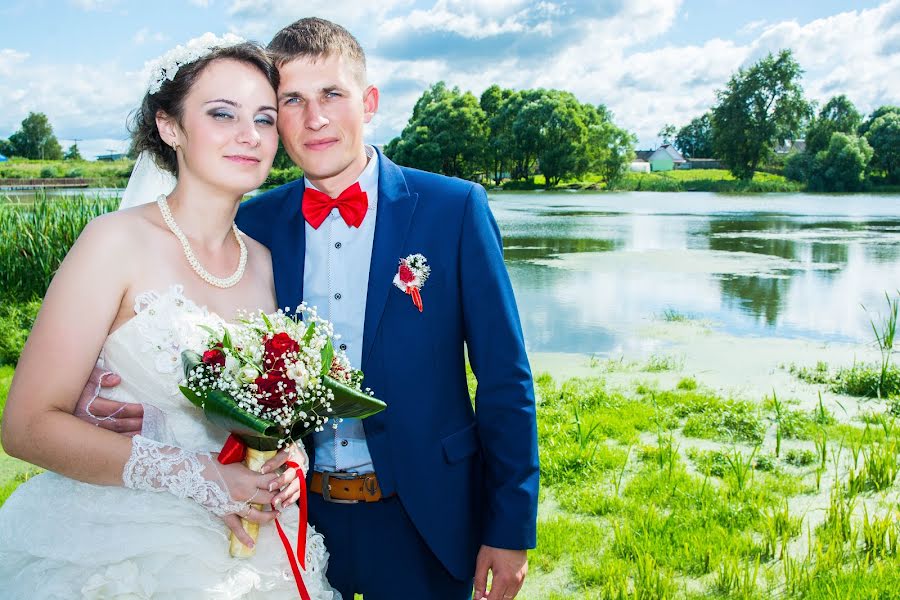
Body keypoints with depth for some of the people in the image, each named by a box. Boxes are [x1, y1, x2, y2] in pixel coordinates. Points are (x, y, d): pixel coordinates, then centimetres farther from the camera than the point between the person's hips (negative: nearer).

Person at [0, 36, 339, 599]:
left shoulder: (263, 262, 2)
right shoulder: (119, 241, -13)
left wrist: (288, 458, -7)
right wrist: (194, 475, -22)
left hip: (237, 546, 5)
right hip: (112, 548, -5)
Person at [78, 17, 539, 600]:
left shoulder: (454, 208, -8)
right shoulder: (254, 223, -1)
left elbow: (504, 380, -7)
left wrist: (511, 532, -7)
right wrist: (108, 393, -14)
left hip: (425, 524, -2)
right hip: (297, 518, 2)